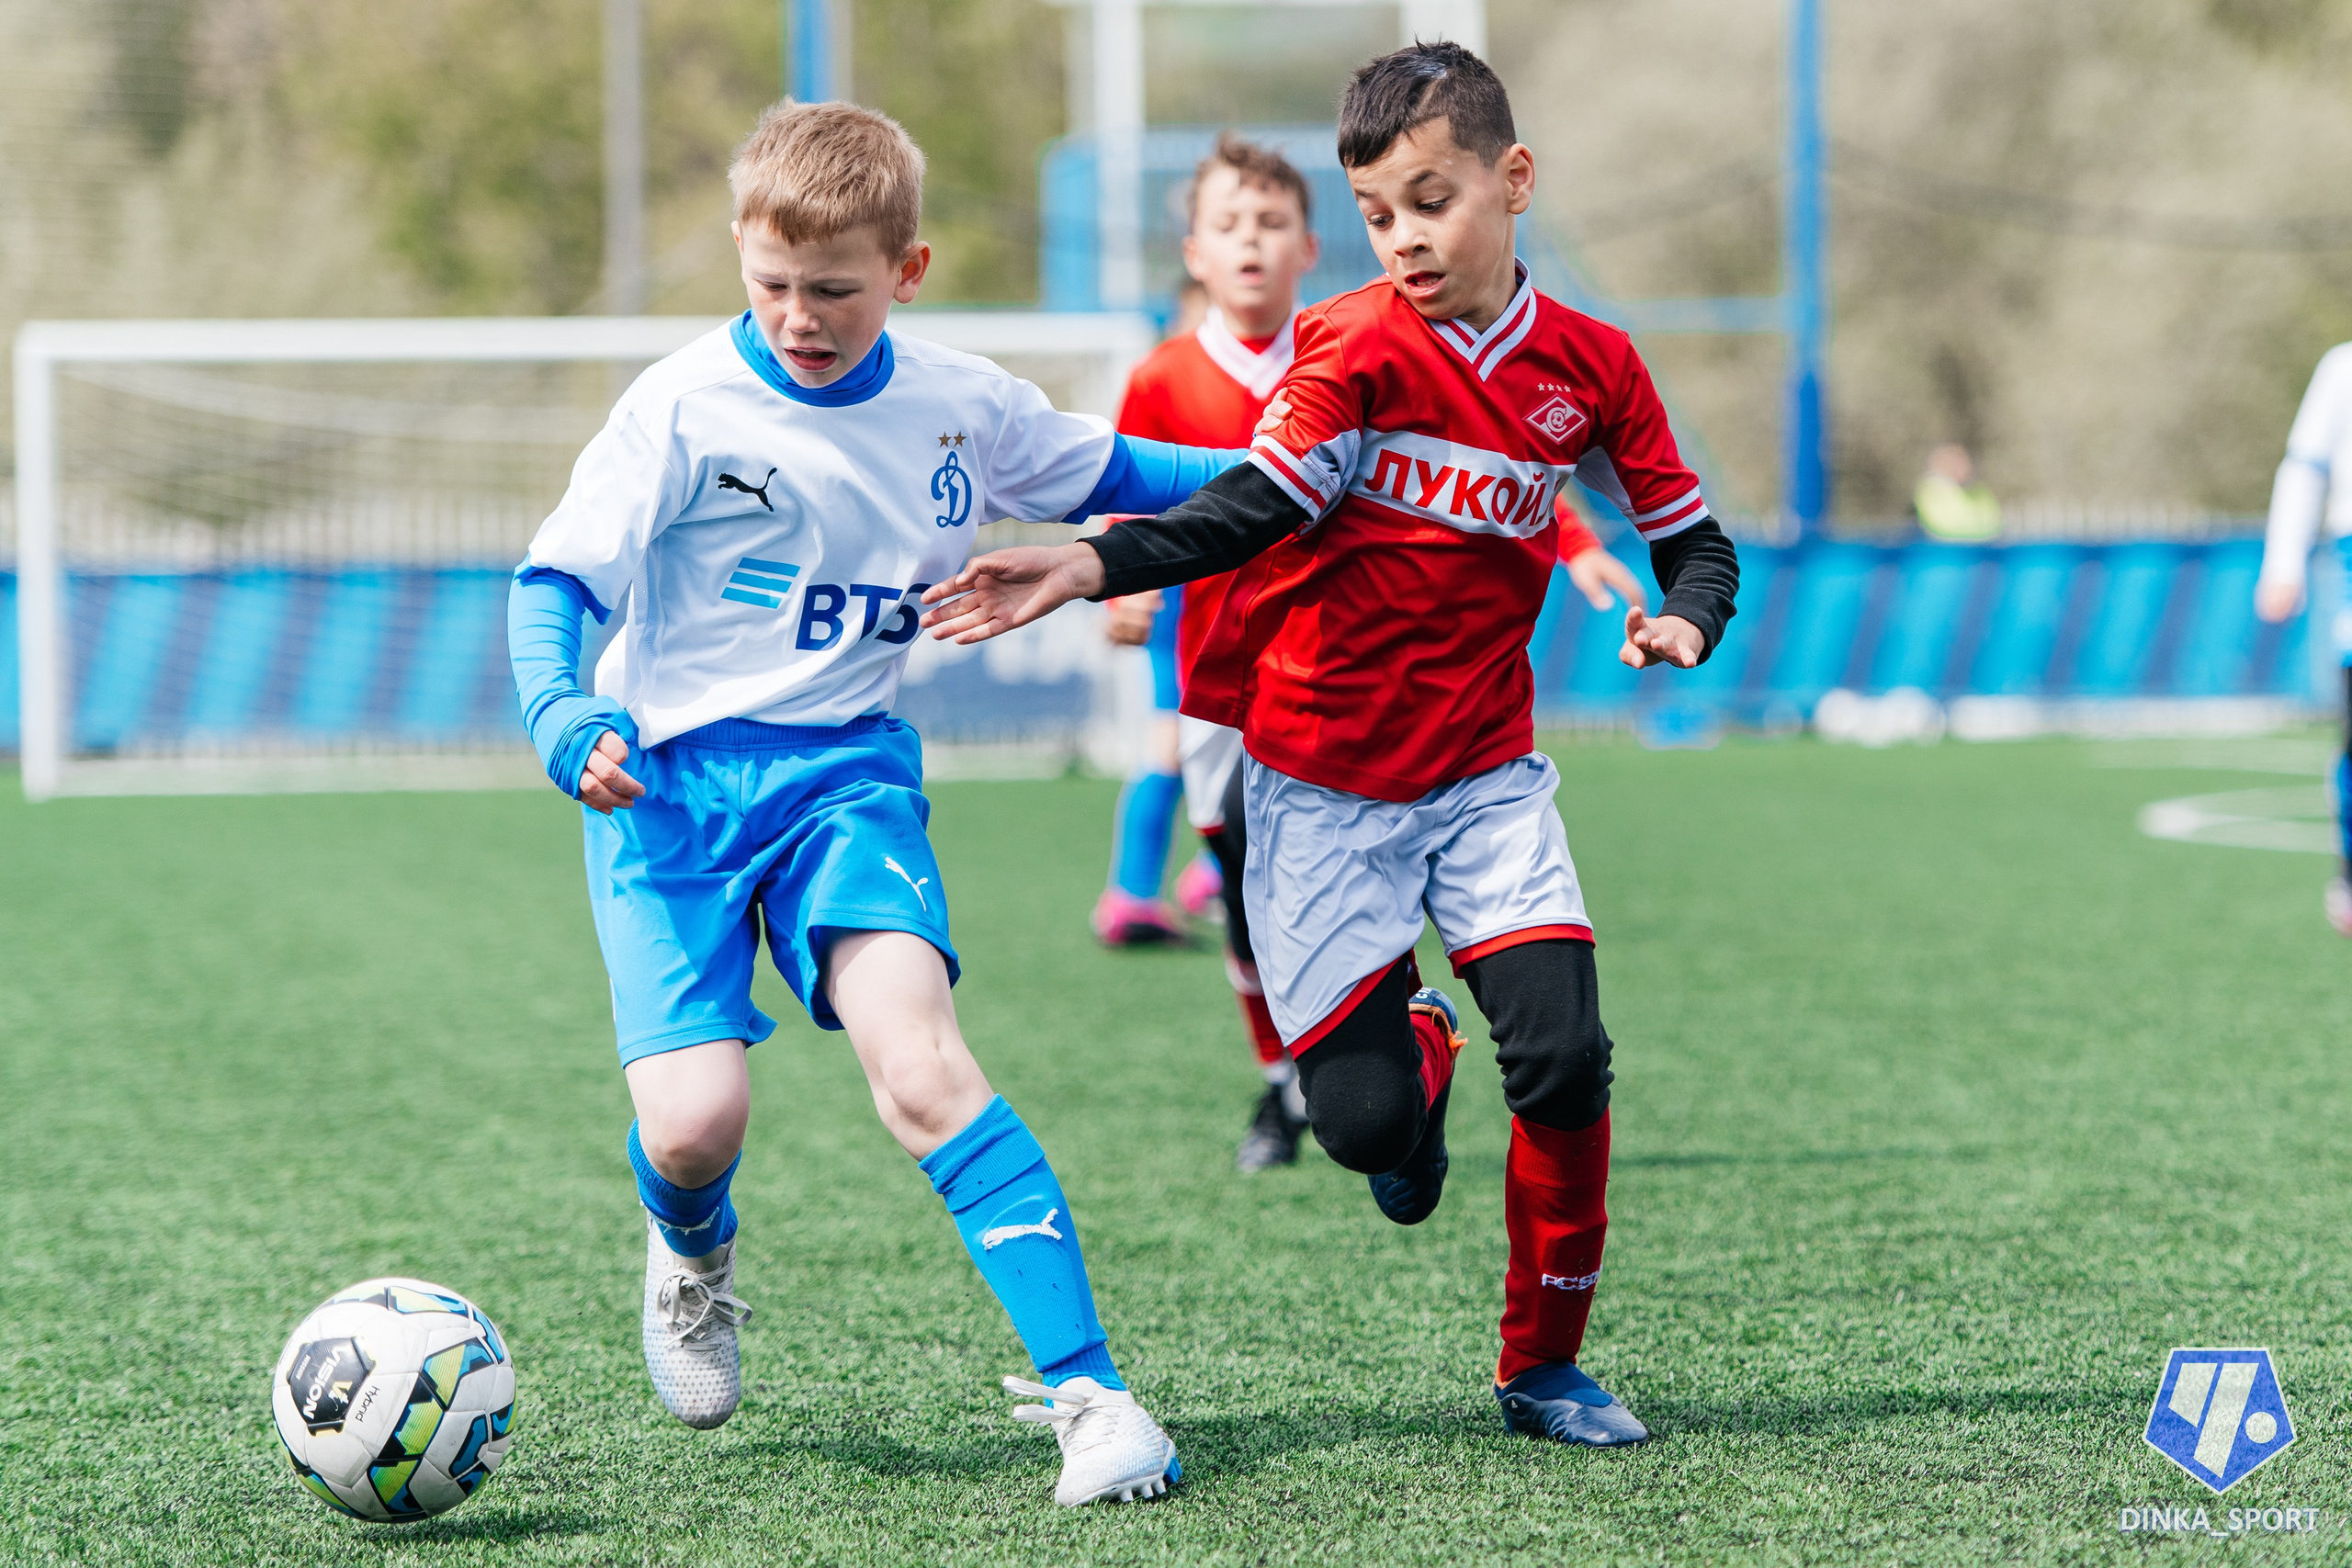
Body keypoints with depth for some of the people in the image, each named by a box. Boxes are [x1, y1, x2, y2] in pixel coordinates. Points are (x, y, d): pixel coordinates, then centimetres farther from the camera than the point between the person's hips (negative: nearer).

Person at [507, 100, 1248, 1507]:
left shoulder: (961, 406, 3)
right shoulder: (686, 410, -10)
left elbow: (1104, 473, 22)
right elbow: (554, 582, -9)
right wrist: (567, 721, -28)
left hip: (846, 770, 2)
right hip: (675, 777, -2)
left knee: (918, 1060, -23)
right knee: (694, 1123, -17)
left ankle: (1085, 1387, -22)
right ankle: (695, 1255, 23)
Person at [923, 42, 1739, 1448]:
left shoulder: (1590, 366, 0)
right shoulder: (1357, 347, -9)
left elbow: (1693, 540, 8)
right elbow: (1255, 510, -20)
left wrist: (1685, 620, -14)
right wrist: (1087, 571, -35)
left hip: (1488, 774, 2)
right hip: (1323, 785, -2)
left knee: (1564, 1057, -14)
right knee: (1365, 1123, -6)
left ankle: (1544, 1365, 6)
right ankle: (1418, 1051, 33)